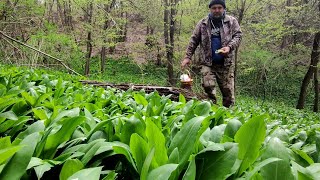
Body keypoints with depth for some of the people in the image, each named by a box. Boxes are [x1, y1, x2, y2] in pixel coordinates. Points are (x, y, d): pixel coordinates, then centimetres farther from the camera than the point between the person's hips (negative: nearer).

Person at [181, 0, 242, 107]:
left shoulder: (232, 21, 7)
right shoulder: (203, 23, 9)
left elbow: (238, 35, 1)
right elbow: (194, 40, 9)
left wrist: (229, 47, -18)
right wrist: (188, 57, 0)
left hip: (226, 63, 0)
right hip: (208, 63, 1)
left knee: (228, 90, 2)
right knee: (208, 86, -15)